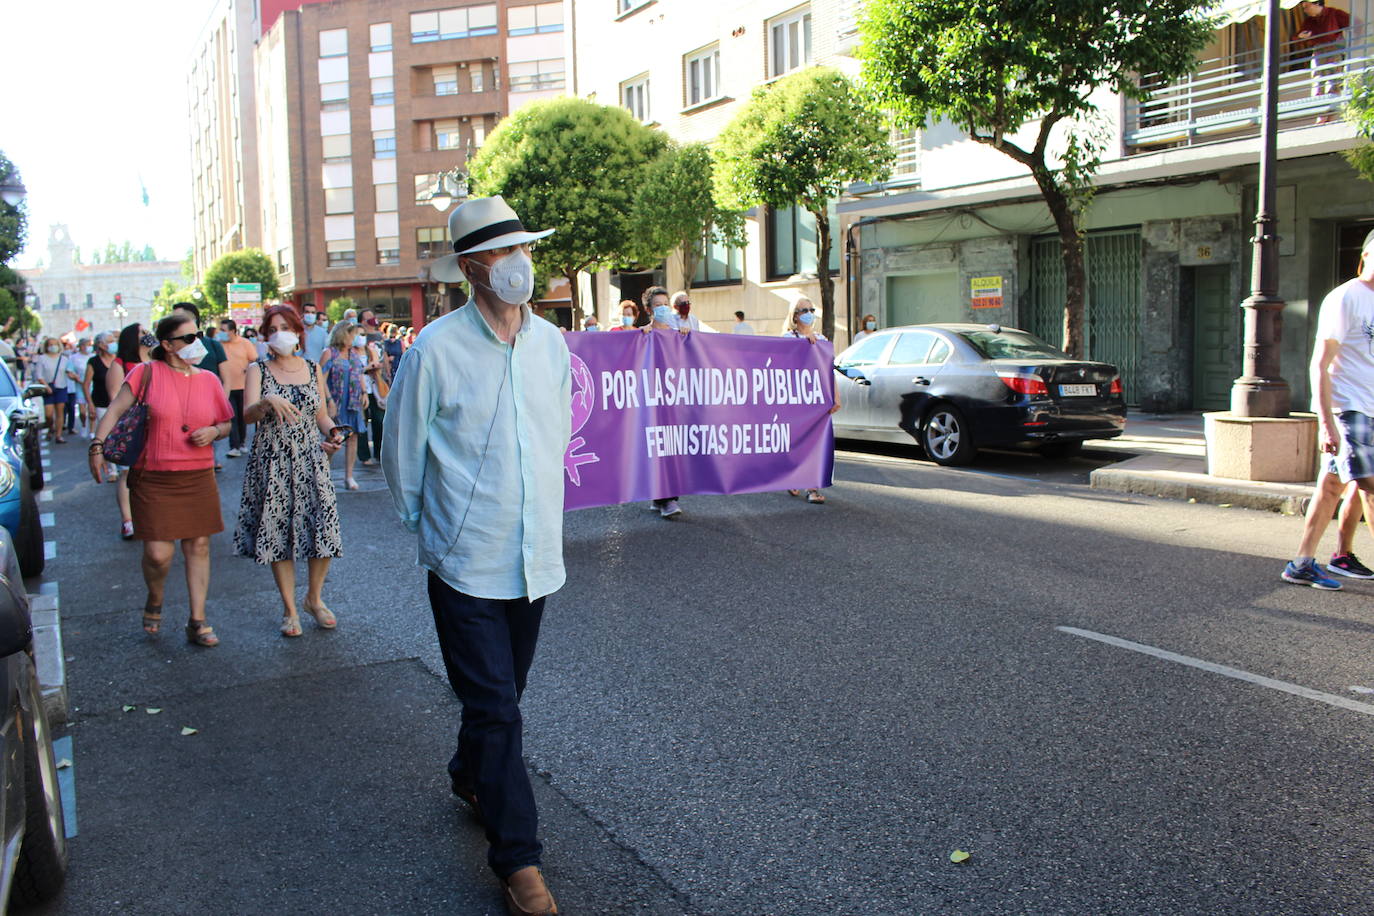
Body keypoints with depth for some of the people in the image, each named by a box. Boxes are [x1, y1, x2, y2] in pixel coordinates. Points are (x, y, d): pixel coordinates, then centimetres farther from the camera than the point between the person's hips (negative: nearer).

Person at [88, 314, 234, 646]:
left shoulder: (208, 380, 7)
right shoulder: (147, 373, -3)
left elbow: (227, 424, 14)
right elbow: (116, 410, -2)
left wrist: (214, 431, -7)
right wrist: (98, 446, -13)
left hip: (198, 477, 3)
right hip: (153, 478, -3)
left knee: (198, 546, 5)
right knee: (158, 553, -6)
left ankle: (197, 622, 15)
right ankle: (154, 602, 28)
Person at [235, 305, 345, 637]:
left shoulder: (314, 370, 9)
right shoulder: (258, 370, 2)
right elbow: (248, 414, -11)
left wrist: (331, 435, -6)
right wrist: (268, 402, -31)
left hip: (310, 460, 2)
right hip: (272, 462, -1)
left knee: (323, 530, -4)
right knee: (278, 533, 2)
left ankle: (314, 597, 20)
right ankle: (289, 609, 17)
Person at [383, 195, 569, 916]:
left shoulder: (551, 343, 2)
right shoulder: (436, 349, -13)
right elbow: (402, 450, -2)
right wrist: (423, 521, 8)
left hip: (536, 557, 5)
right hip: (467, 563, -5)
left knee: (501, 695, 21)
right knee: (494, 708, -2)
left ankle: (470, 778, 48)